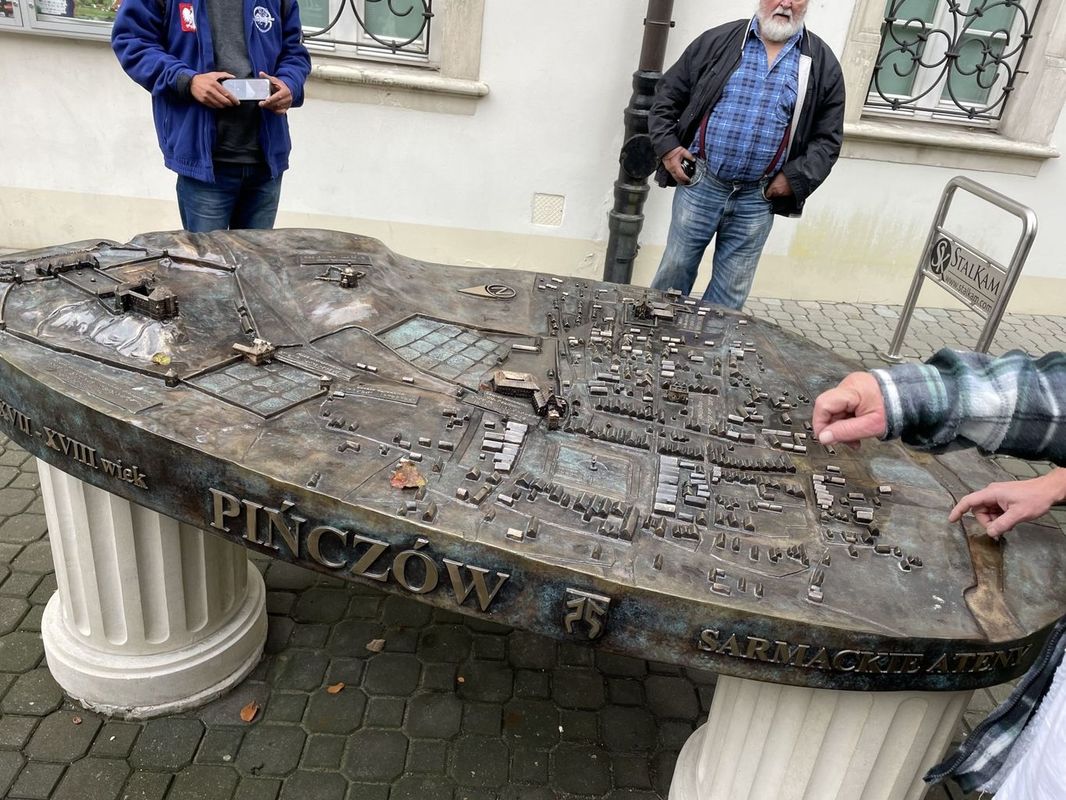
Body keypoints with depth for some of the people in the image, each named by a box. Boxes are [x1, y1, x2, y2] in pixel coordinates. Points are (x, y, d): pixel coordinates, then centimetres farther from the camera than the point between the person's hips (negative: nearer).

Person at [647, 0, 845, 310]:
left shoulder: (822, 63, 4)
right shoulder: (718, 41, 2)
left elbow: (828, 137, 6)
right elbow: (668, 96, 8)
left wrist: (795, 178, -7)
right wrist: (666, 145, -4)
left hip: (758, 197, 1)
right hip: (700, 183, -1)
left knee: (731, 292, 8)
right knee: (675, 271, 9)